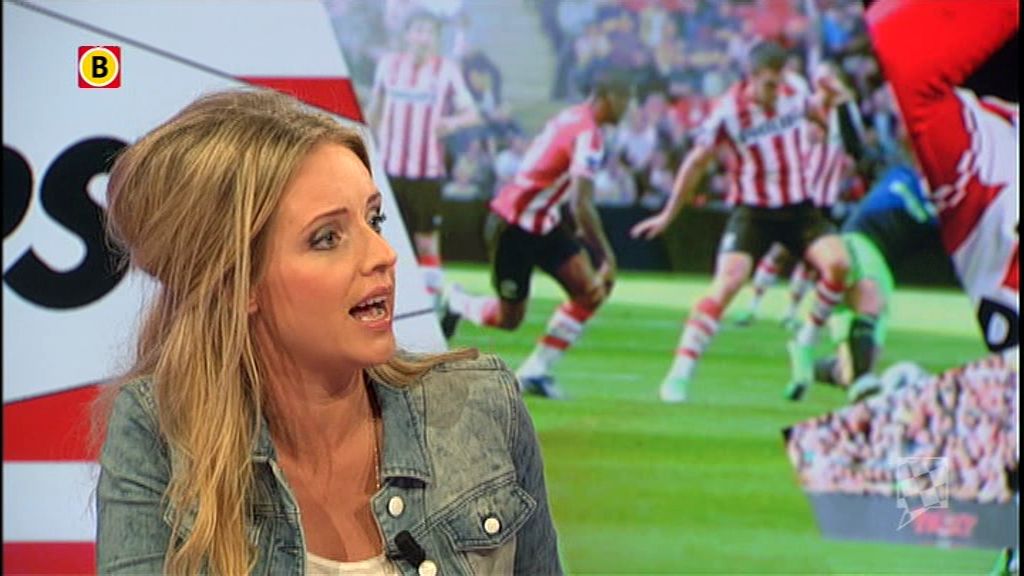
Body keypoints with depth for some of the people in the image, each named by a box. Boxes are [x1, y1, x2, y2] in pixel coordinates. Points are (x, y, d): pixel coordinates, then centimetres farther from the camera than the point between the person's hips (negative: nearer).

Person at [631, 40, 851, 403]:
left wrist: (827, 98, -5)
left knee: (838, 262, -19)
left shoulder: (796, 90, -5)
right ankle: (679, 376, -19)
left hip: (797, 206, 4)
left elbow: (816, 113, 20)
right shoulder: (728, 111, -15)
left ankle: (807, 341, 3)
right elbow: (697, 162, -4)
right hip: (752, 210, -4)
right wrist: (668, 215, 1)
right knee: (726, 284, -20)